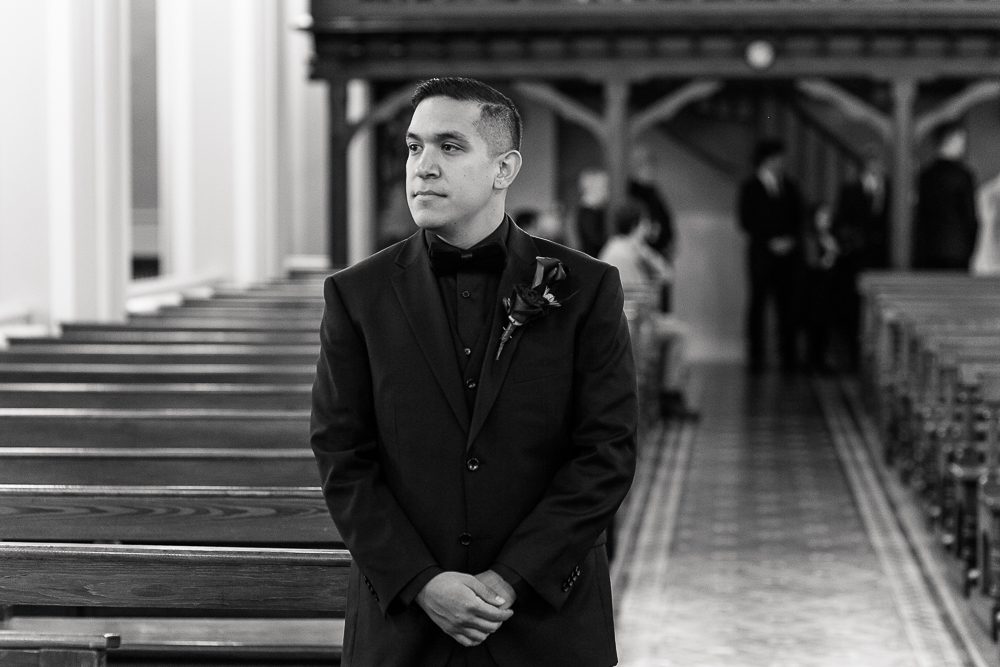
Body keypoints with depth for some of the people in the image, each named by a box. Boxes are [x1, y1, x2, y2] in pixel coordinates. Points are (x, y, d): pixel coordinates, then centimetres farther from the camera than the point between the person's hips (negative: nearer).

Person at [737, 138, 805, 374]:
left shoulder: (789, 187, 14)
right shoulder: (750, 188, 3)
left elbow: (798, 218, 15)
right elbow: (746, 222, -3)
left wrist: (791, 239, -3)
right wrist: (770, 242, -11)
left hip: (788, 254, 3)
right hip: (761, 254, -3)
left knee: (786, 304, 0)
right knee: (758, 303, -2)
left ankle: (788, 355, 4)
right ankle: (755, 356, 2)